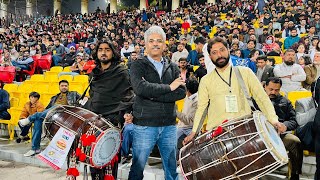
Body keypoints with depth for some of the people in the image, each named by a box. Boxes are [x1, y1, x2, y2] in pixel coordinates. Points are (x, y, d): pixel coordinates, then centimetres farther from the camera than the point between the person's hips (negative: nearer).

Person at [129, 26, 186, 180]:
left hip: (169, 126, 3)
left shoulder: (173, 68, 11)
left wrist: (153, 95, -14)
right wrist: (169, 87, -11)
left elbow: (181, 92, -5)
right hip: (144, 125, -3)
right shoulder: (138, 66, 1)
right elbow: (140, 88, -18)